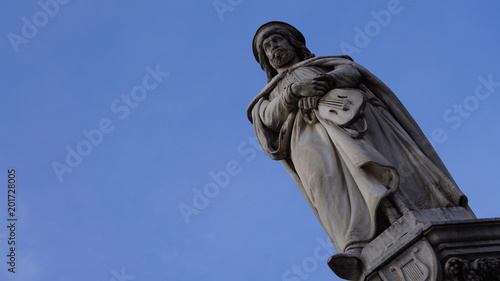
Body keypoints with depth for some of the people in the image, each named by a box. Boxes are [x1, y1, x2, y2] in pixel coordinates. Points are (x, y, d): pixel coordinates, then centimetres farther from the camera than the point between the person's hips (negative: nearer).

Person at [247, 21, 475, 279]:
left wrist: (330, 79, -9)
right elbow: (270, 119, 13)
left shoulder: (326, 64, 37)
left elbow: (351, 70, 14)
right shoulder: (270, 96, 36)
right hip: (309, 129, -1)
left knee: (390, 157, -28)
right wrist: (295, 90, -6)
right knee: (323, 172, -34)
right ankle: (355, 251, -51)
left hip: (347, 108, 1)